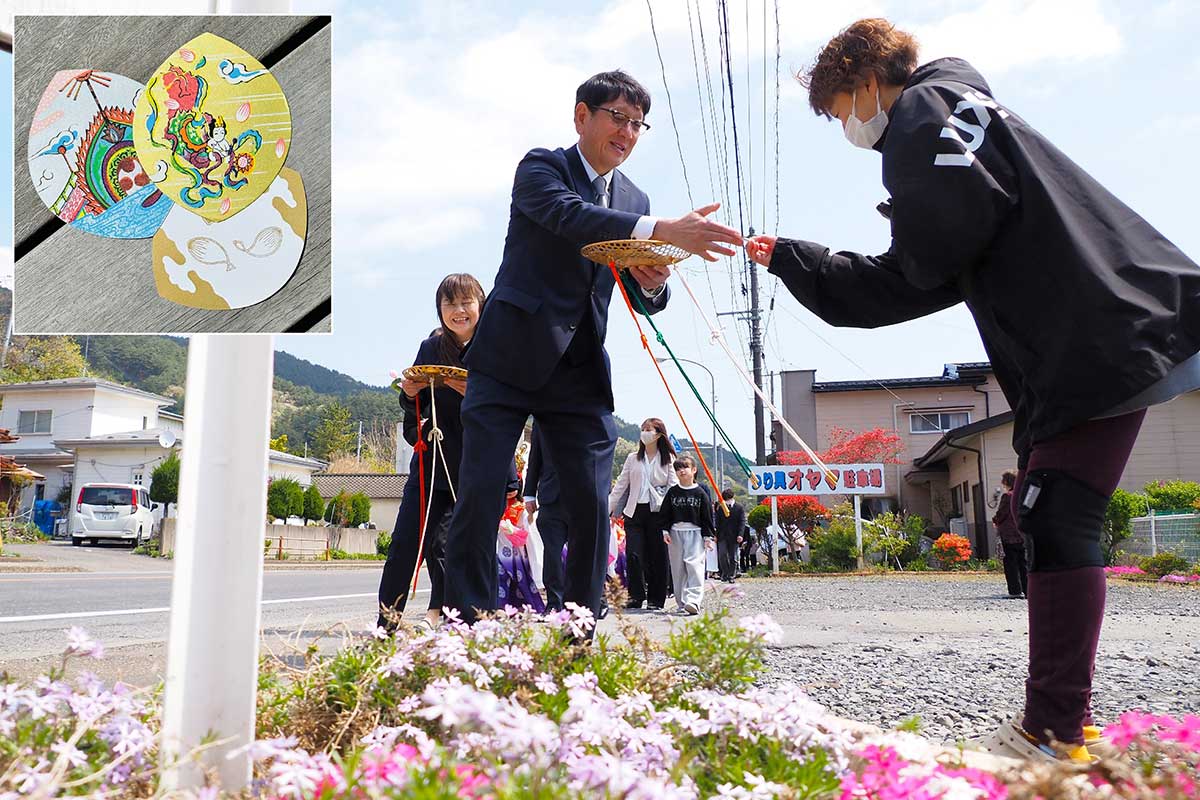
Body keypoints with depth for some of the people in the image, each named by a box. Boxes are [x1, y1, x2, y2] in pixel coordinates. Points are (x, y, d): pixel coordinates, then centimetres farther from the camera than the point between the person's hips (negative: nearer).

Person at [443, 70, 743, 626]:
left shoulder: (634, 201, 15)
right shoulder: (540, 167, 0)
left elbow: (645, 302, 14)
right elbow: (572, 216, -24)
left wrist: (655, 283, -11)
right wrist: (665, 230, -35)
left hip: (581, 375, 5)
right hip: (510, 359, -4)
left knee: (592, 508, 0)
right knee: (481, 495, -7)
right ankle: (465, 626, 4)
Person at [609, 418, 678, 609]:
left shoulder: (668, 459, 5)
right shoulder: (633, 458, 13)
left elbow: (673, 486, 0)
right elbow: (620, 485, 12)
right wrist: (608, 508, 5)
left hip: (658, 512, -2)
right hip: (634, 511, 2)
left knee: (657, 556, 2)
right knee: (633, 554, -6)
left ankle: (656, 599, 12)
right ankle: (635, 596, 6)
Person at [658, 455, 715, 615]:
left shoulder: (700, 492, 1)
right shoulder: (672, 492, 7)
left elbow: (707, 516, 3)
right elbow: (664, 513, 9)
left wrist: (708, 536, 0)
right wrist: (665, 531, -1)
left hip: (695, 533, -3)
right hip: (675, 533, 3)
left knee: (694, 565, -15)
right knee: (678, 569, 5)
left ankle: (693, 601, -20)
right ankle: (682, 602, 13)